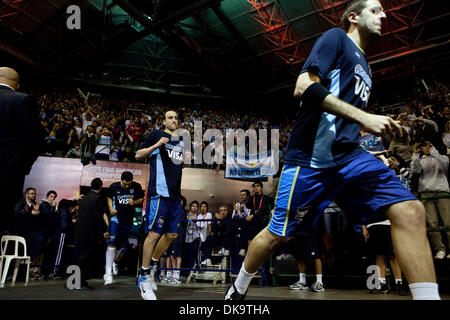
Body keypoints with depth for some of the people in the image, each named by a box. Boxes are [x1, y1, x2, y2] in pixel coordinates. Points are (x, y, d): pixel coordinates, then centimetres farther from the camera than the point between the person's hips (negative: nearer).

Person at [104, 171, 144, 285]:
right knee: (112, 243, -15)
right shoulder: (114, 186, -4)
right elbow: (109, 197, 13)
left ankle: (109, 265, 33)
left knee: (120, 245, 11)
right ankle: (108, 273, -13)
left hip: (128, 219, 2)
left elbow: (141, 199, 8)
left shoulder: (136, 187, -4)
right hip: (116, 217, -2)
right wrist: (111, 208, -3)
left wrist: (134, 202, -13)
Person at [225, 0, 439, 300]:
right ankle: (238, 288, 27)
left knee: (410, 210, -13)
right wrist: (364, 117, -19)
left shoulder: (364, 66, 25)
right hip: (311, 155, -7)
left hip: (350, 155, 7)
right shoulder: (336, 37, 2)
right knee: (278, 234, 1)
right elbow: (304, 86, -15)